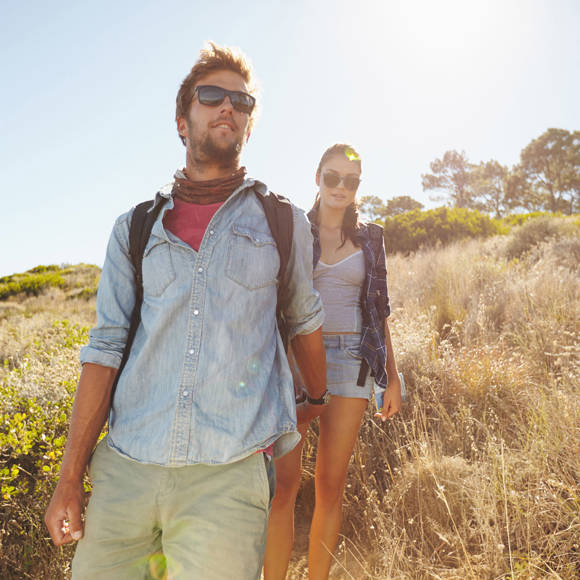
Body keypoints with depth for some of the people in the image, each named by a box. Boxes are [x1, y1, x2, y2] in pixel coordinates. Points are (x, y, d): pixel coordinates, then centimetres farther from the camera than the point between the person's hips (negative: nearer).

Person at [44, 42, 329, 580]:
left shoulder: (283, 222, 8)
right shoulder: (135, 229, 9)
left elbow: (304, 320, 21)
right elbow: (105, 348, 4)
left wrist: (316, 401, 32)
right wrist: (70, 477, 2)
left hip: (227, 475, -1)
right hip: (124, 469, 2)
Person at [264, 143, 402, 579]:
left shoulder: (370, 238, 12)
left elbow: (379, 310, 14)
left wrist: (392, 375, 9)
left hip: (351, 360, 2)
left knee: (331, 483, 5)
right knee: (284, 481, -7)